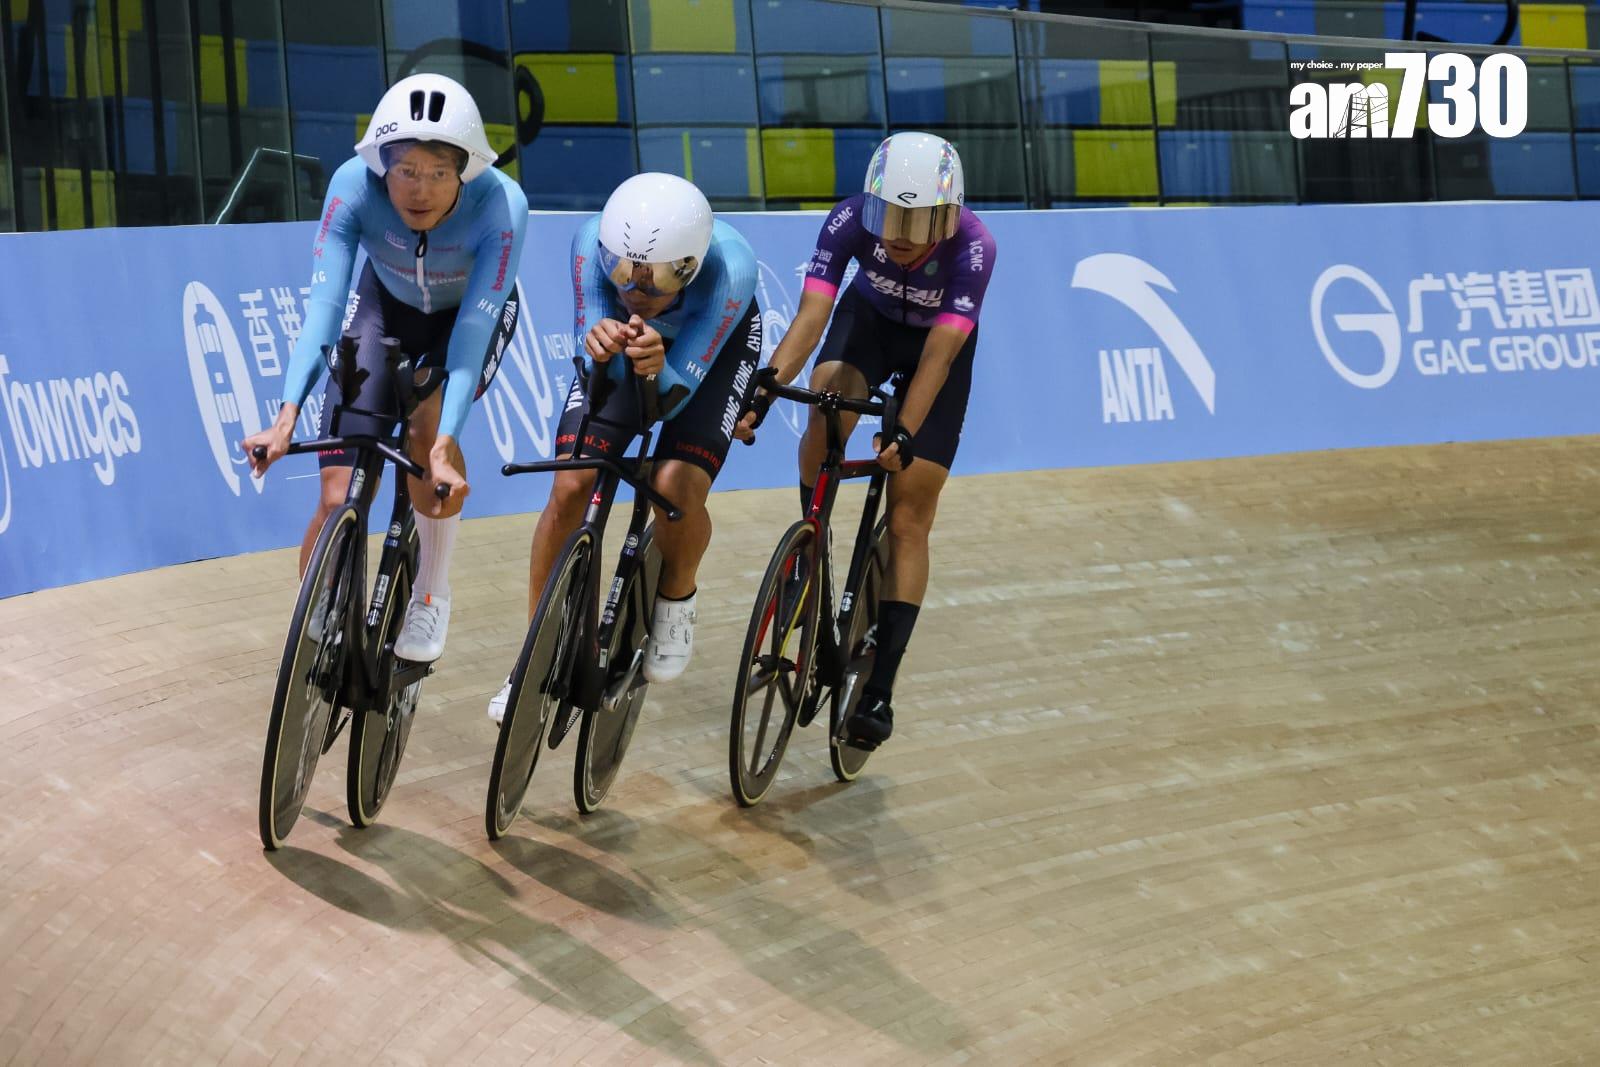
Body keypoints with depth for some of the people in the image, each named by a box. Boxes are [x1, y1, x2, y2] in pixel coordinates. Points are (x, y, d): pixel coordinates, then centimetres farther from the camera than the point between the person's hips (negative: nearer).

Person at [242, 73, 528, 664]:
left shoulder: (500, 206, -37)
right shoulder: (354, 185, -33)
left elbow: (473, 330, -40)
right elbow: (323, 305, -35)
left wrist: (443, 448, -50)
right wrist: (287, 416, -48)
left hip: (471, 310, -1)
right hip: (387, 304, 1)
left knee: (428, 424, -30)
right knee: (338, 498, -11)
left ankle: (432, 593, -6)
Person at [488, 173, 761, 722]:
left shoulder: (730, 269, -41)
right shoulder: (593, 242, -36)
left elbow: (674, 398, -37)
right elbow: (595, 364, -34)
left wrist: (658, 367, -60)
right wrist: (601, 347, -57)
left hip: (714, 342, -2)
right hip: (623, 336, 2)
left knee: (676, 486, -25)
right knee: (570, 487, -14)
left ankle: (675, 603, 8)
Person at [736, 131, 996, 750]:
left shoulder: (973, 247, -36)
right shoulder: (851, 220, -32)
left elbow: (938, 355, -38)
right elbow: (810, 318, -38)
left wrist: (903, 434, -48)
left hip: (940, 342, -1)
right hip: (870, 320, 1)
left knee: (909, 520, -6)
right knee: (827, 403, -35)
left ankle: (879, 689, -1)